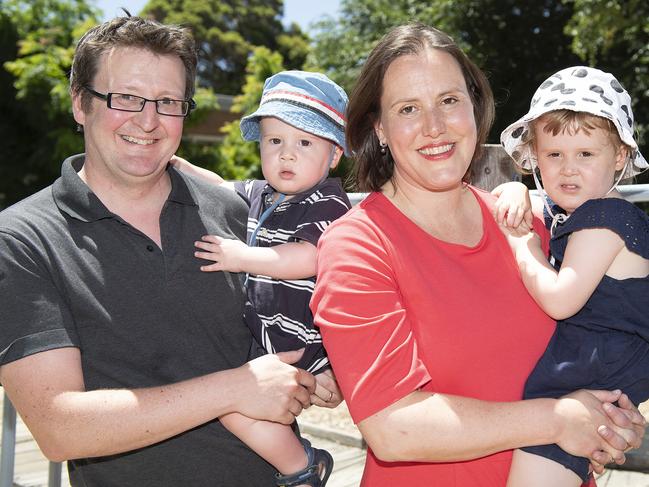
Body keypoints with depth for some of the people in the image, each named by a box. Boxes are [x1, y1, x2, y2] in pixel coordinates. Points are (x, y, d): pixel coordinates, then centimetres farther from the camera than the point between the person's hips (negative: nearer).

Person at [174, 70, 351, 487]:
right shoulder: (258, 194, 11)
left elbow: (308, 258, -28)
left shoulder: (328, 202, -13)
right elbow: (221, 189, 30)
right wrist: (178, 165, 21)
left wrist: (242, 256, -23)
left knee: (234, 403, -22)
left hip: (301, 344, -9)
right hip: (264, 336, 9)